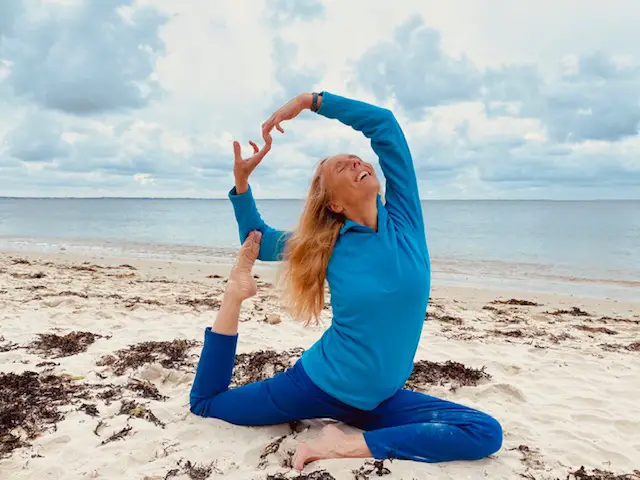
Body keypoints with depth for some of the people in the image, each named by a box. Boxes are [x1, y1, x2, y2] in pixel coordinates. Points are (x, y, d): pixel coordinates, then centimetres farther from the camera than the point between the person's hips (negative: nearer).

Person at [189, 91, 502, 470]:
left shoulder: (403, 218, -9)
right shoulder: (326, 247, -9)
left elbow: (384, 122, -15)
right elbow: (256, 240, 7)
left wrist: (309, 100, -13)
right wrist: (242, 179, -5)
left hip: (378, 400, 2)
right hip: (316, 384, -1)